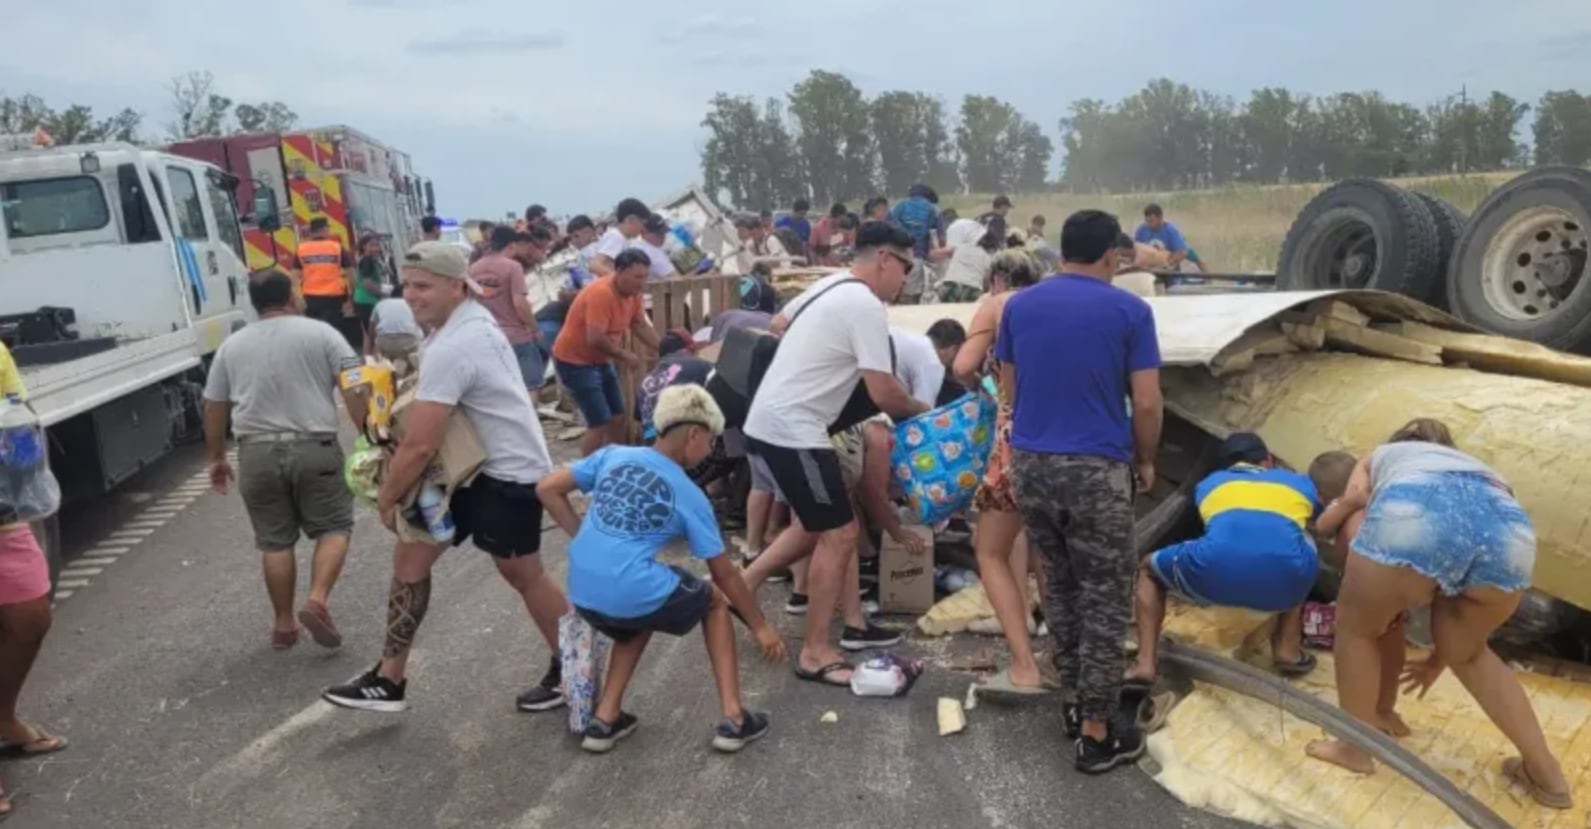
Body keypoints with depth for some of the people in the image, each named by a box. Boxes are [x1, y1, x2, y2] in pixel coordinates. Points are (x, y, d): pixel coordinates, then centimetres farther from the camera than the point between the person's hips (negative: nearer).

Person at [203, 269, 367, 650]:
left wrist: (217, 458, 24)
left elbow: (214, 410, 15)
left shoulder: (231, 346, 11)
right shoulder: (321, 333, 0)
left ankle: (283, 624, 18)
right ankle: (317, 601, -8)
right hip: (314, 449, -3)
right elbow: (354, 389, -8)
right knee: (334, 527, 10)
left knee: (275, 541, 12)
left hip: (257, 453, 3)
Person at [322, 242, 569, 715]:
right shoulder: (471, 320, 6)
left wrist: (387, 498, -9)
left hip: (508, 474, -10)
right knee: (411, 556, 10)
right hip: (475, 467, 10)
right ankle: (389, 680, 20)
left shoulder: (451, 348, -26)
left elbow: (420, 446, -25)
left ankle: (571, 673, 27)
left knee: (522, 575, 6)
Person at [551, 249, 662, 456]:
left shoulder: (632, 293, -1)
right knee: (600, 423, -12)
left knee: (617, 418, 12)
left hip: (600, 360, 9)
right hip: (573, 361, -9)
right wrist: (625, 356, -20)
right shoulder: (601, 293, -28)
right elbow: (595, 339, -34)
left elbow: (641, 326, 10)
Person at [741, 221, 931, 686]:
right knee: (840, 534, -3)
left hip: (768, 421, 10)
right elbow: (884, 395, -17)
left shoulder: (829, 286, 14)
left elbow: (779, 326, 30)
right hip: (792, 431, -10)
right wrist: (922, 410, 2)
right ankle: (815, 654, 4)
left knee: (814, 525, 22)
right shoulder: (867, 306, -16)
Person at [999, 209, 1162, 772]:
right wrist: (1146, 461, 9)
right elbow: (1146, 404, -7)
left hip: (1030, 463, 5)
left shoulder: (1018, 306, 6)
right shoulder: (1130, 311, -5)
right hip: (1097, 469, -4)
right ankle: (1097, 731, 11)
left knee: (1060, 586, 21)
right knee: (1106, 601, 6)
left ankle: (1072, 700, 31)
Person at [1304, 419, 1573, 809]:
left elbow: (1350, 527, 17)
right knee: (1467, 650, 32)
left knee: (1357, 626, 24)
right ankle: (1547, 774, 38)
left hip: (1414, 512, -4)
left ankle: (1355, 747, 33)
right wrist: (1439, 658, 58)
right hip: (1509, 527, 5)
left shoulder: (1380, 456, 40)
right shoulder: (1476, 466, 47)